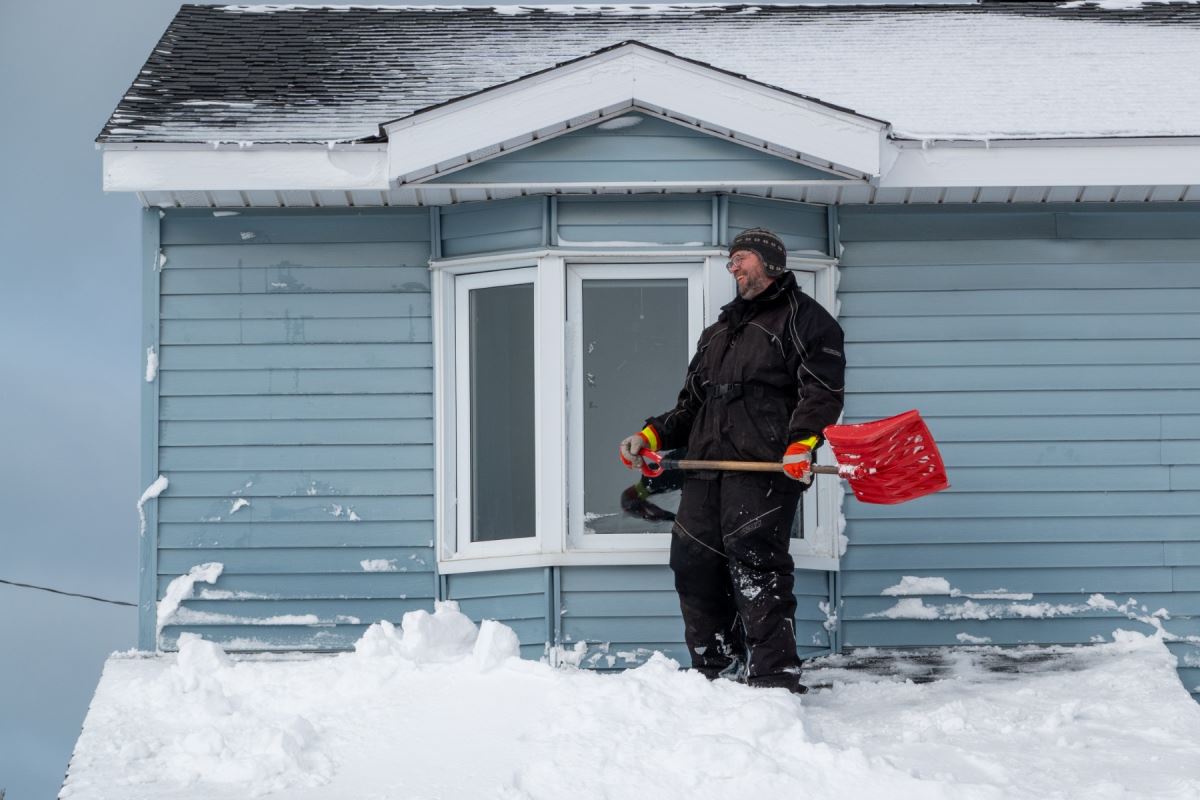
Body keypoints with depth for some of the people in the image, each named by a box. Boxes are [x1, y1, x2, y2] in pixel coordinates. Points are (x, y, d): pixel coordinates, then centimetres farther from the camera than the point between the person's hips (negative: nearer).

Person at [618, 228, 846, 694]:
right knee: (693, 565, 3)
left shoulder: (803, 317, 7)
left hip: (764, 466, -8)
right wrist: (652, 437, 17)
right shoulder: (718, 332, 32)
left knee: (754, 561, -18)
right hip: (707, 466, 8)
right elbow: (691, 406, 34)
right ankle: (715, 673, 13)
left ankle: (777, 677, -20)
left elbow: (822, 391, -7)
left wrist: (802, 443, -23)